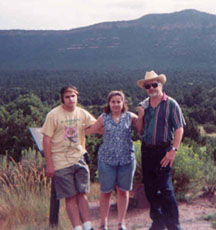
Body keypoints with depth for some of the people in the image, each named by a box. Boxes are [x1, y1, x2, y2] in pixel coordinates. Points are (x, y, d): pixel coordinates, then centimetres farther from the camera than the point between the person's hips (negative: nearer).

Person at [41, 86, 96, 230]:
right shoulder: (54, 115, -8)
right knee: (71, 197, 0)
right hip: (61, 162, -4)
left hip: (79, 159, 4)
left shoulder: (82, 113, 5)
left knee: (82, 194, 6)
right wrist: (49, 164, -10)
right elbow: (46, 139, -8)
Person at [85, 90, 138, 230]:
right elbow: (89, 131, 14)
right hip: (107, 159, 0)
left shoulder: (130, 117, 4)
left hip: (126, 158, 0)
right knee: (106, 192, 5)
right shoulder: (104, 118, 5)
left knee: (123, 191, 9)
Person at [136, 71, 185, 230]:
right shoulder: (144, 105, 11)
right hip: (146, 150, 6)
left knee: (165, 188, -8)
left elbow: (179, 129, -9)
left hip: (163, 150, -6)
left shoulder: (171, 104, -5)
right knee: (150, 188, 10)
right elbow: (140, 130, 14)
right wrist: (140, 116, -4)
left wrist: (173, 150, -17)